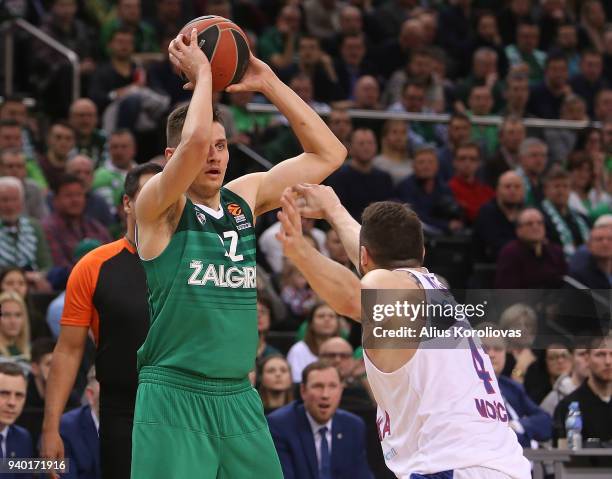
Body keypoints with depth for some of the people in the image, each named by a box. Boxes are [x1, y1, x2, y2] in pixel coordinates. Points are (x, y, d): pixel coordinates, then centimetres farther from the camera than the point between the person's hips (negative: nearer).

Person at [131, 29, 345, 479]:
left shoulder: (244, 197, 11)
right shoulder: (159, 204, -6)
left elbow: (328, 153, 13)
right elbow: (194, 141, -26)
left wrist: (269, 82, 7)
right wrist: (202, 75, -11)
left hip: (238, 397, 6)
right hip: (174, 395, -6)